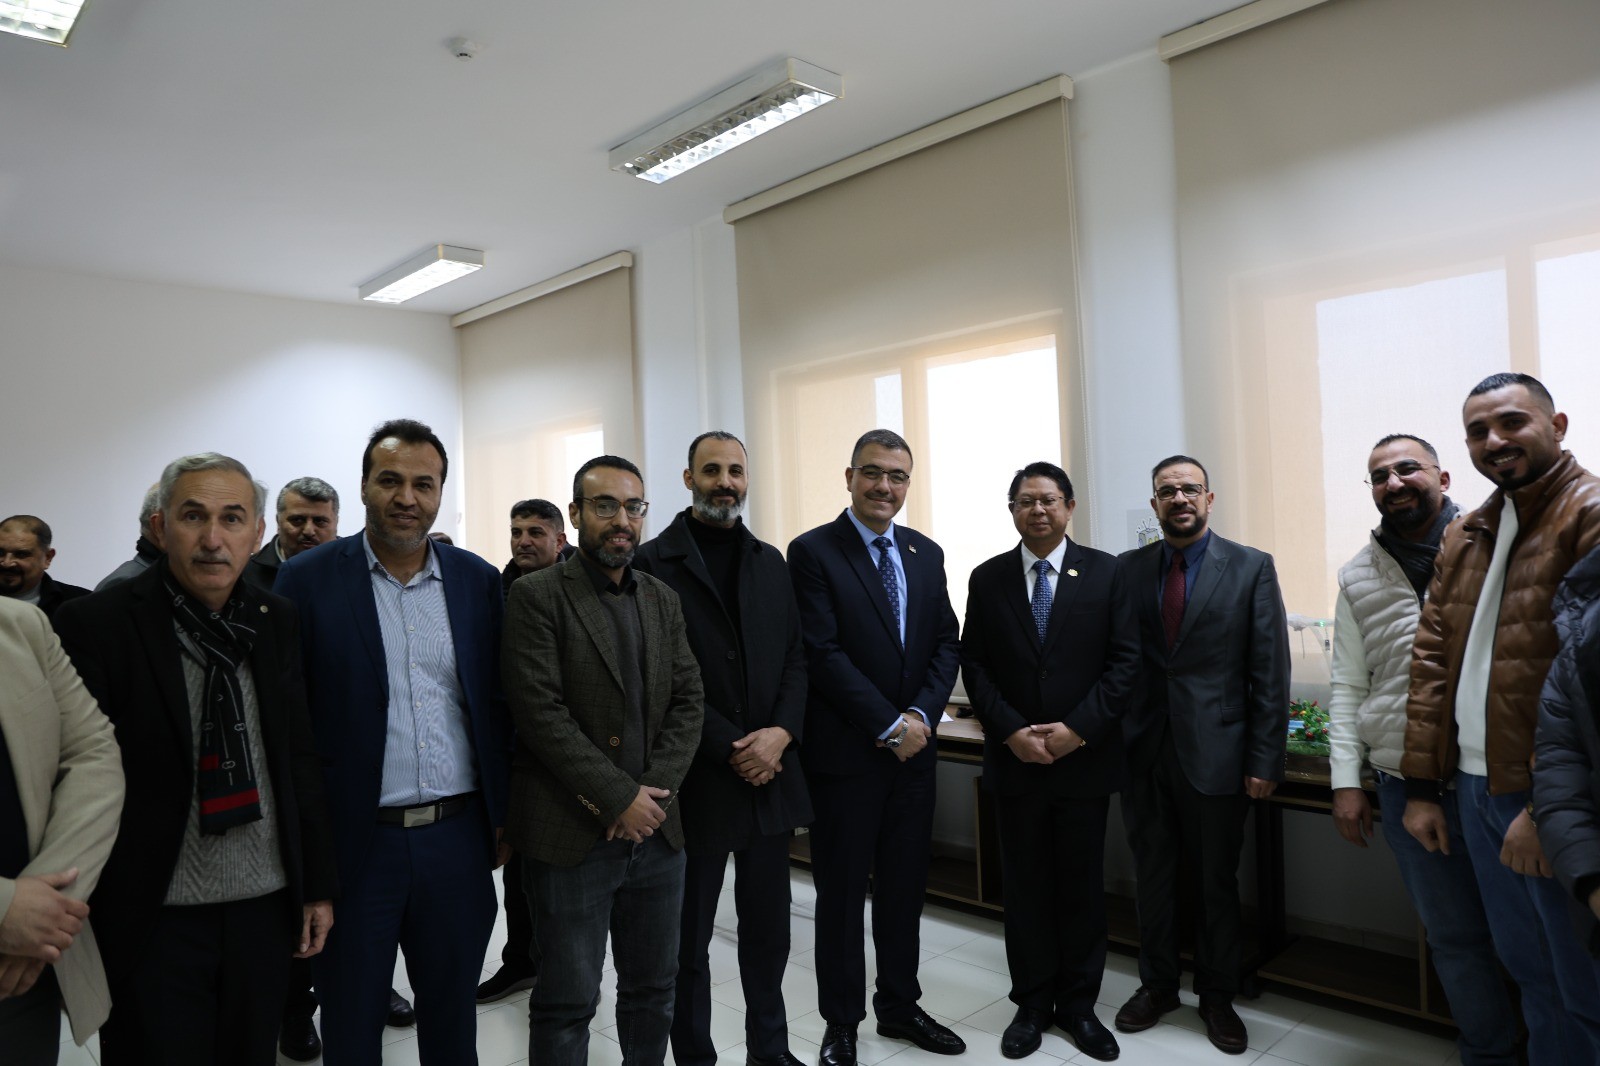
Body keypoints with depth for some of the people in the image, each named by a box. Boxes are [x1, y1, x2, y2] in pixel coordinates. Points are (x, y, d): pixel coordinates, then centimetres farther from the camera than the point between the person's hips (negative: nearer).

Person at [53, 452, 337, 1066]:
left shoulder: (276, 622, 2)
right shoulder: (96, 625, -10)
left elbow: (300, 758, 7)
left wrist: (319, 885, 8)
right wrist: (78, 923, -9)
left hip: (266, 911, 4)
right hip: (153, 922, -4)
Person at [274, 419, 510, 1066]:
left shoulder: (478, 580, 3)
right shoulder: (307, 580, -6)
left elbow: (498, 704, 6)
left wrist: (504, 817, 5)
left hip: (459, 841, 3)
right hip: (354, 844, -2)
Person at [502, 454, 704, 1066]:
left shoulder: (663, 601, 10)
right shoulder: (537, 596, -7)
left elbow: (687, 701, 6)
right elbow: (540, 711, -15)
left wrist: (653, 791, -8)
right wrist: (620, 797, -16)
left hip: (655, 828, 5)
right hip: (572, 836, -5)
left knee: (654, 988, 17)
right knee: (567, 1002, 7)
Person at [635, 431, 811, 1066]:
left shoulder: (771, 564, 11)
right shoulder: (655, 563, -6)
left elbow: (796, 659, 8)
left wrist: (780, 735, -8)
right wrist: (732, 749, -13)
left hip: (770, 775, 5)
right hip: (698, 781, -4)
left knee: (768, 927, 15)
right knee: (689, 936, 11)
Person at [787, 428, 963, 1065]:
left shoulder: (926, 554, 9)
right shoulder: (813, 552, -8)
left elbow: (946, 644, 6)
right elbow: (823, 654, -15)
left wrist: (921, 714, -9)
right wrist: (890, 726, -16)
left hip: (914, 748, 5)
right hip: (846, 752, -5)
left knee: (905, 886, 16)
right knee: (841, 891, 9)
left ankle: (899, 1005, 34)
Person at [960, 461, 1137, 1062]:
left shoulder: (1104, 573, -1)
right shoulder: (988, 579, 3)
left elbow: (1126, 659, -4)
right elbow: (974, 664, 1)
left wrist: (1078, 728, -13)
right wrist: (1011, 731, -11)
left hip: (1085, 757, -1)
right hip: (1014, 758, 1)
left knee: (1082, 884, 10)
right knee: (1025, 884, 10)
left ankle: (1078, 1005, 26)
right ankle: (1032, 1005, 24)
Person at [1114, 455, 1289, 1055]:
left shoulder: (1251, 568, -2)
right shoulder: (1125, 570, 4)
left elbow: (1270, 673, -4)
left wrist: (1265, 760, -7)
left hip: (1216, 752, -2)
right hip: (1142, 751, 2)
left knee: (1217, 881, 12)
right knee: (1153, 875, 14)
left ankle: (1217, 997, 31)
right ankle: (1157, 985, 32)